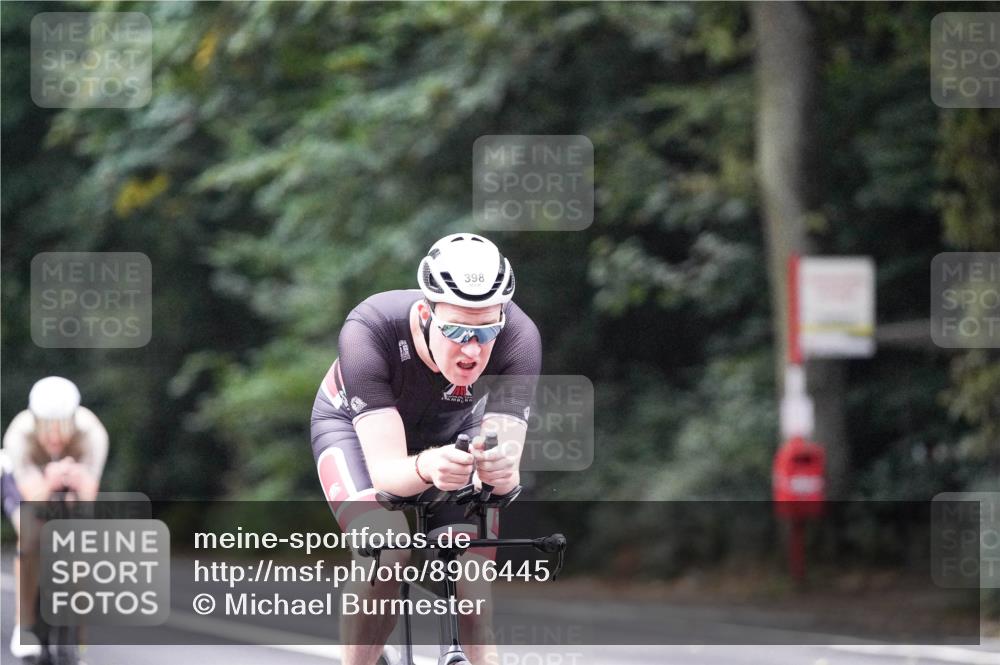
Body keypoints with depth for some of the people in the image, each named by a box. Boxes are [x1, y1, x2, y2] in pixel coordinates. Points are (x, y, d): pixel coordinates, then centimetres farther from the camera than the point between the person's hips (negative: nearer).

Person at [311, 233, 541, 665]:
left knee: (474, 594, -16)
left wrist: (501, 470, -62)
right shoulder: (369, 331, -40)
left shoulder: (518, 337, -35)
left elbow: (507, 459, -38)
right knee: (385, 552, -29)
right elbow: (386, 471, -44)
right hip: (356, 426, -2)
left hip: (453, 428, 2)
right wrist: (427, 468, -66)